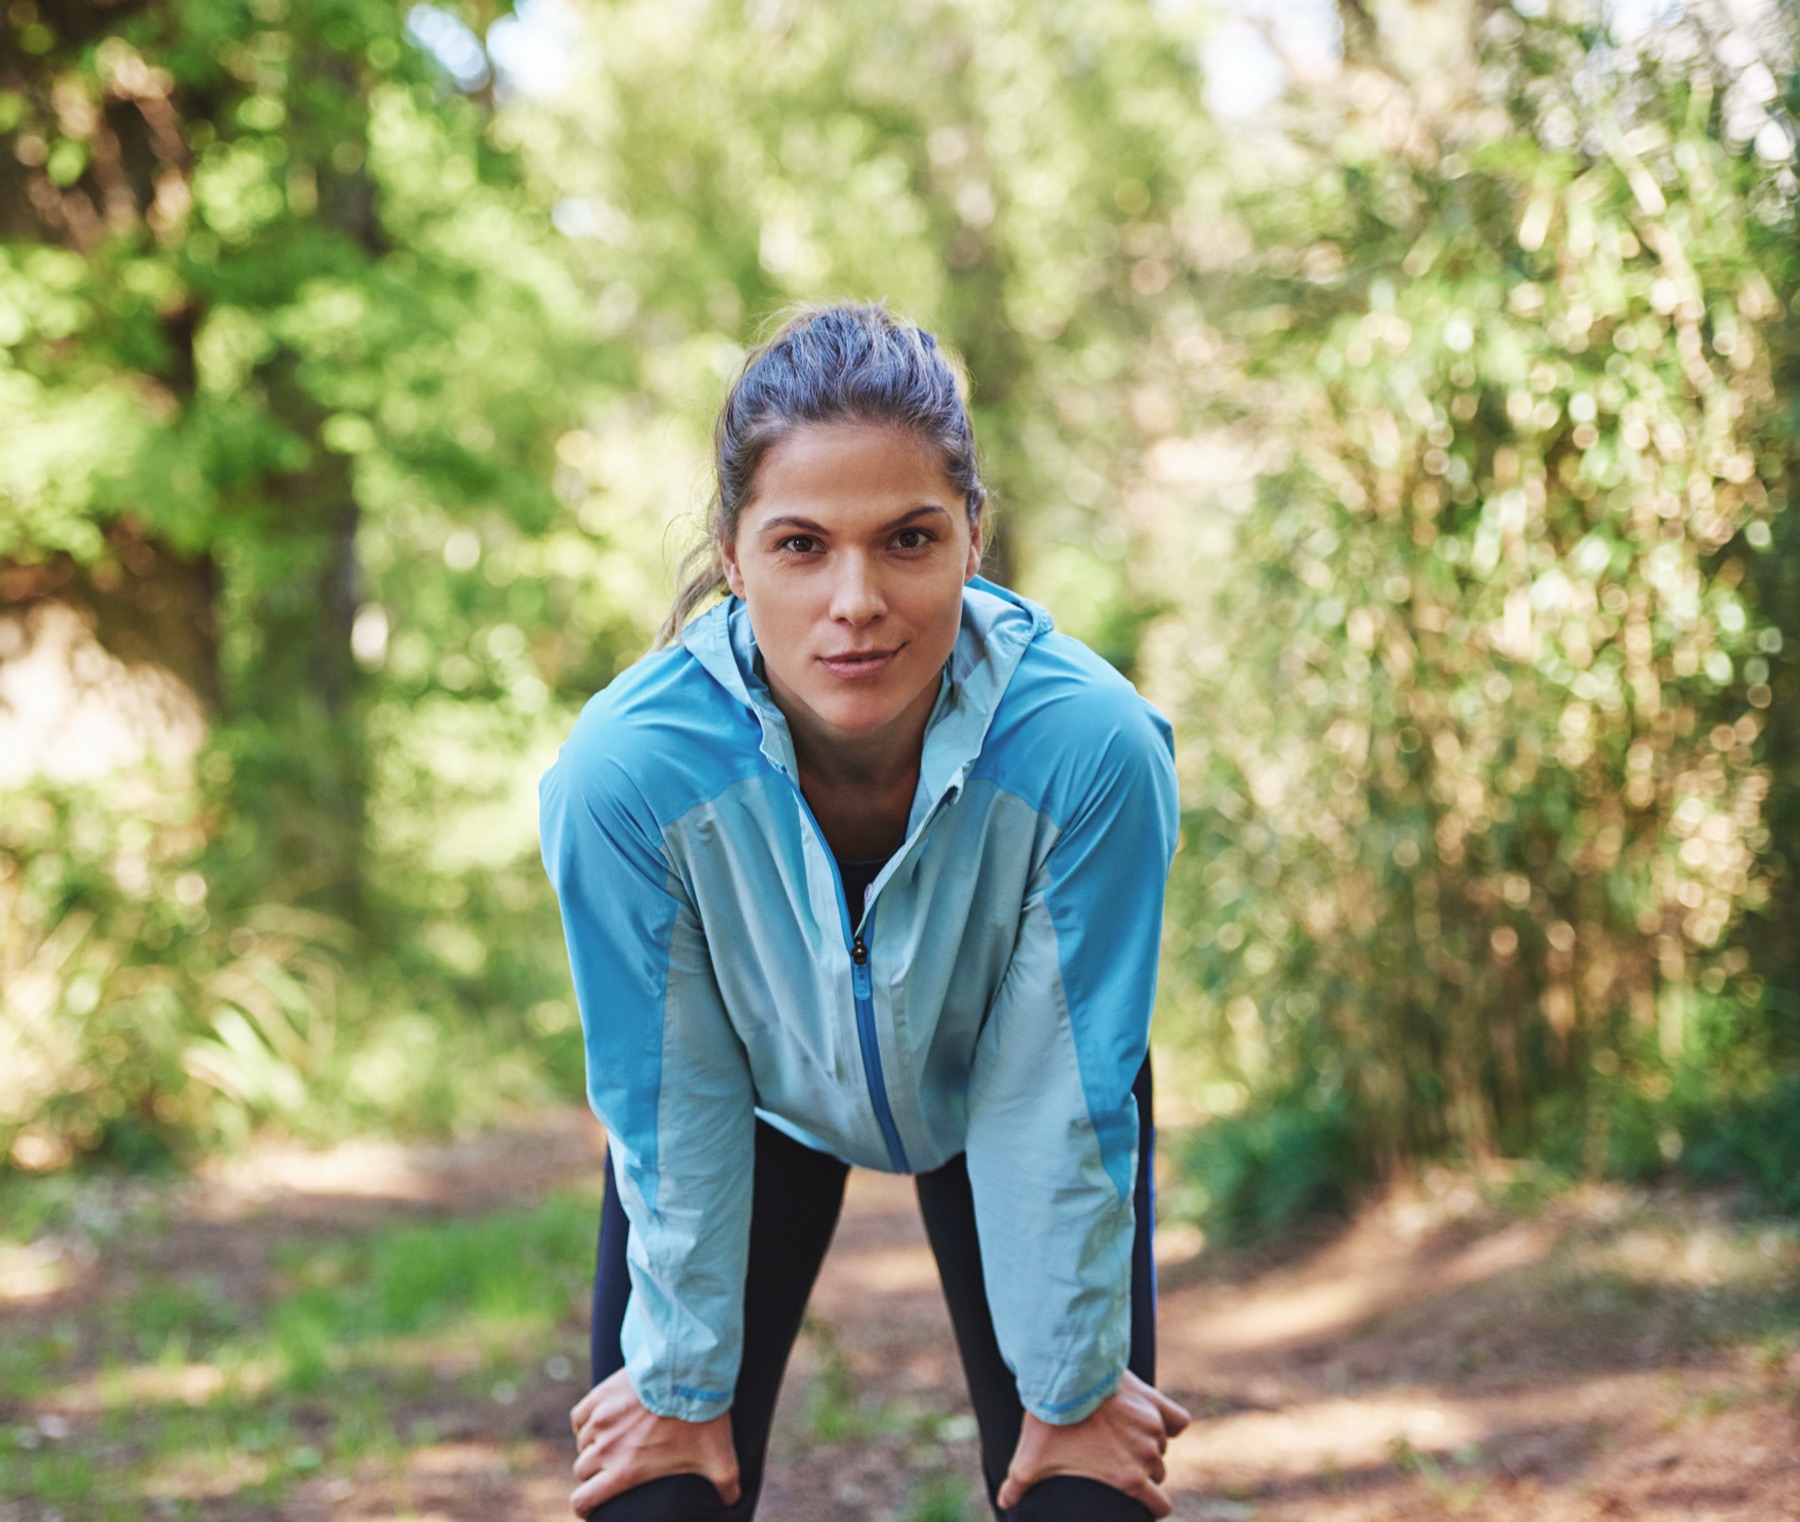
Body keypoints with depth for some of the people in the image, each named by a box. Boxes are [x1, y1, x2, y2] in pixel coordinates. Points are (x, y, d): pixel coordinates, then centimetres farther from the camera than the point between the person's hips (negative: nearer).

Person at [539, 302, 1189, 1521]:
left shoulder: (1092, 748, -37)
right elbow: (674, 1117, -20)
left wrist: (1072, 1393, -12)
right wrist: (683, 1389, -8)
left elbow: (1060, 1110, -23)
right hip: (759, 1096, 0)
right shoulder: (623, 771, -36)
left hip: (995, 1088, 0)